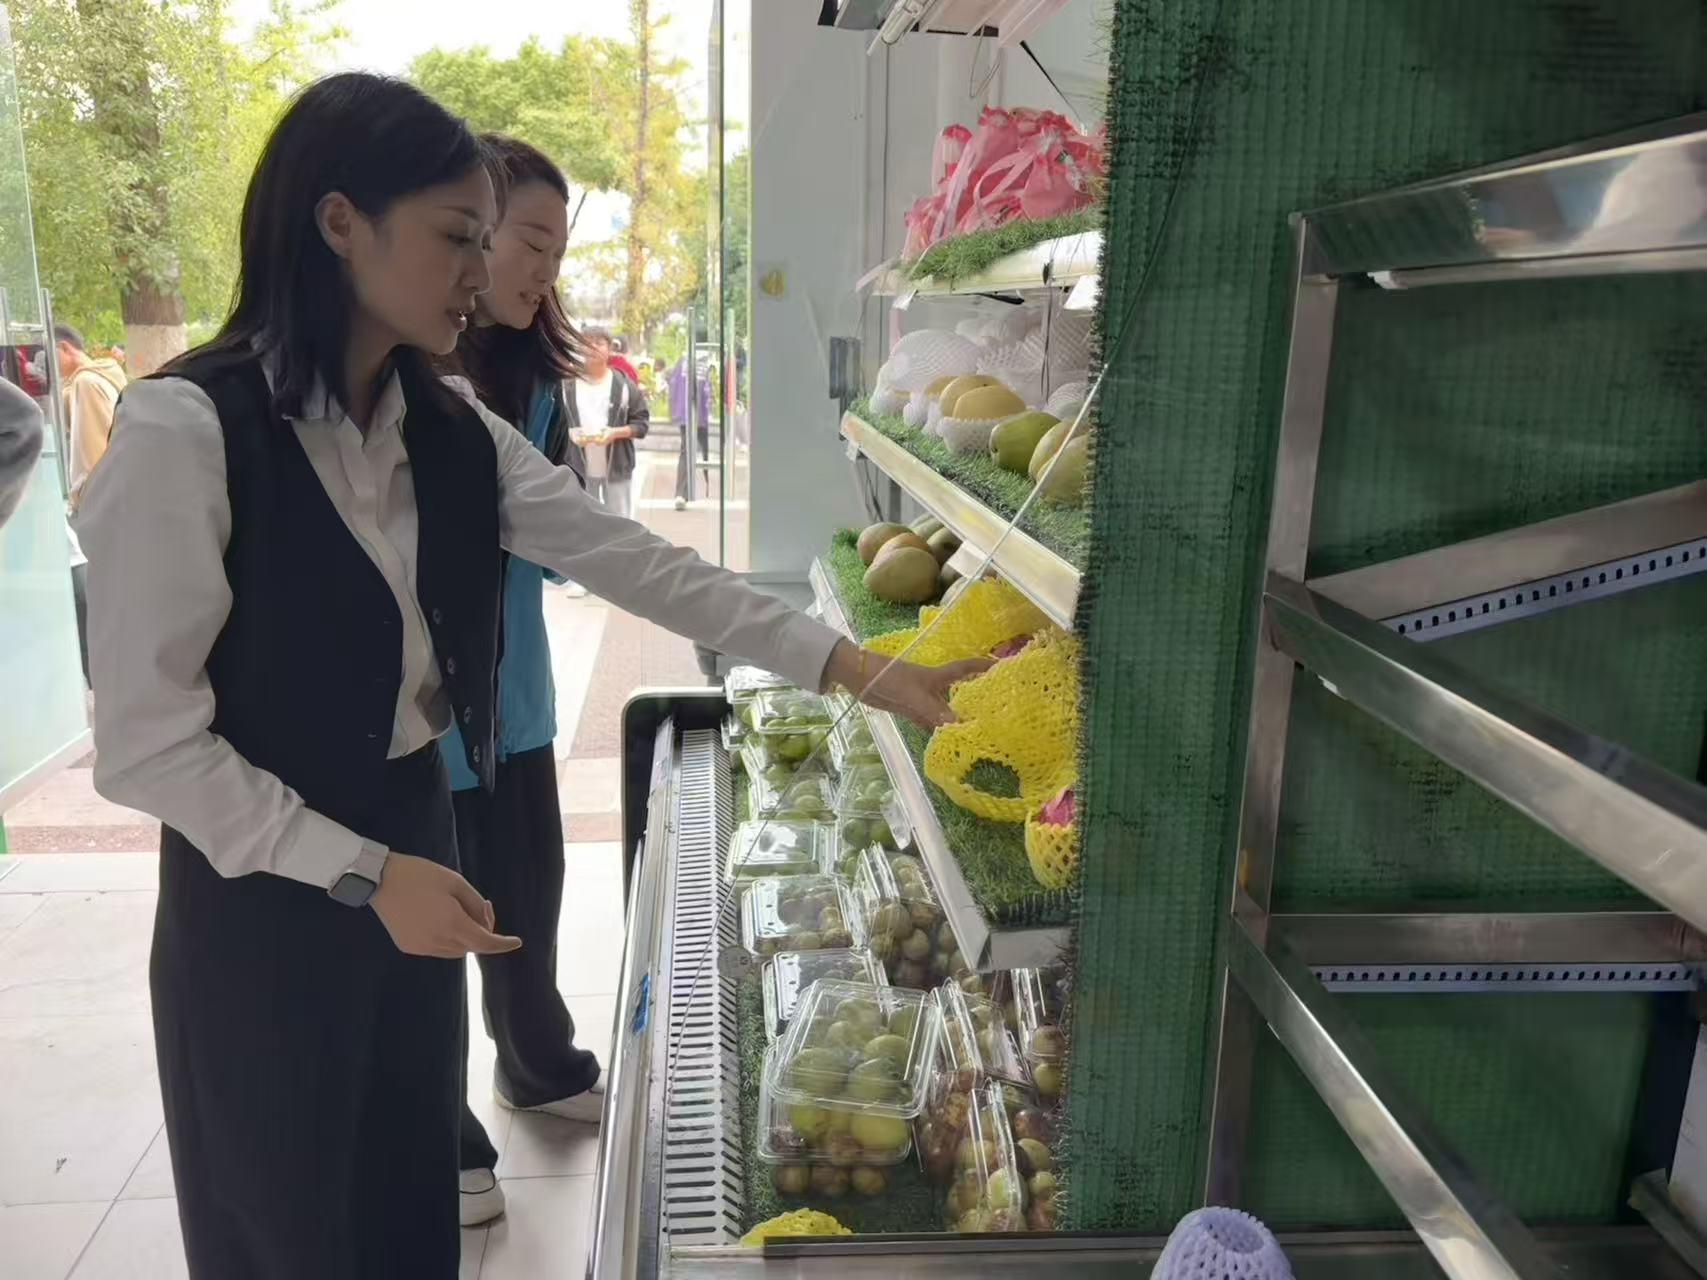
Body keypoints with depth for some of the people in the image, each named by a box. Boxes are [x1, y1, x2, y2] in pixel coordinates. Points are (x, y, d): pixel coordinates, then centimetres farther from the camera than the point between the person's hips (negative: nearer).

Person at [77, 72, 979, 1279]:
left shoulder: (452, 429, 1)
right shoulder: (185, 429, -20)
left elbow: (641, 563, -4)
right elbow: (147, 741, -18)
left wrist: (854, 666, -10)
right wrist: (363, 872, -20)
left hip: (411, 842, 6)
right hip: (261, 895, -5)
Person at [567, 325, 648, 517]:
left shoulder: (623, 383, -2)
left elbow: (642, 422, 0)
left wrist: (616, 432, -17)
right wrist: (569, 433, -15)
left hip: (617, 467, -1)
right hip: (580, 468, 1)